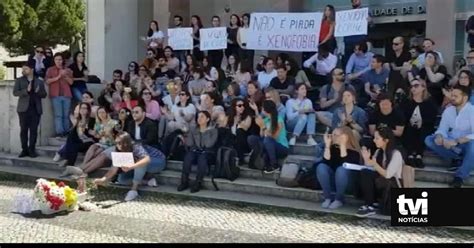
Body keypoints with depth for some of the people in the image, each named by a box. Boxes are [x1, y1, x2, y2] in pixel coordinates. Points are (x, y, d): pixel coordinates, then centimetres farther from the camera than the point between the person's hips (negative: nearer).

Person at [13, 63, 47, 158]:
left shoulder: (39, 81, 12)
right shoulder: (19, 80, 8)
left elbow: (44, 95, 9)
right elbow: (15, 92, -4)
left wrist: (38, 92, -12)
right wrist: (26, 90, -18)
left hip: (36, 109, 1)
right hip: (24, 108, 0)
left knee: (34, 130, 0)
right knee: (23, 130, 0)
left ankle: (32, 150, 4)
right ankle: (24, 150, 6)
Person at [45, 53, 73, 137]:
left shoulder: (68, 70, 18)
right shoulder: (50, 70, 12)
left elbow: (71, 82, 10)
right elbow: (47, 81, 0)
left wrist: (65, 76, -5)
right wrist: (58, 77, -9)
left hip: (66, 95, 2)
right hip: (56, 95, -2)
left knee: (66, 115, 0)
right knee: (58, 115, -8)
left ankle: (66, 132, 2)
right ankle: (59, 132, -10)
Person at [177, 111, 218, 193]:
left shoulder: (213, 130, 3)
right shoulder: (193, 130, 13)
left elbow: (209, 144, -13)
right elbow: (188, 143, 2)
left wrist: (206, 132, -9)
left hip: (208, 154, -3)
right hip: (195, 152, 3)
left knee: (202, 157, -38)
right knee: (188, 155, -32)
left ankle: (198, 183, -34)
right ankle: (184, 182, -30)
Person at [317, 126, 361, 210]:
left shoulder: (354, 151, -11)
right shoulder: (333, 147, 0)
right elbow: (326, 163, -13)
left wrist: (343, 145, -28)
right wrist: (327, 145, -18)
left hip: (348, 183, -4)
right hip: (333, 181, 4)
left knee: (341, 169, -34)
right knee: (321, 167, -23)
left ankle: (339, 199, -16)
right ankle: (328, 198, -13)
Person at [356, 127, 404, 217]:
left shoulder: (396, 154, -13)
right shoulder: (378, 152, 8)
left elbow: (387, 175, -21)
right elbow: (370, 169, 0)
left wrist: (375, 164, -27)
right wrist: (366, 160, -15)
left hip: (394, 186, -6)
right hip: (380, 182, 6)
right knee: (364, 172, -22)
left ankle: (371, 207, -20)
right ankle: (369, 205, -24)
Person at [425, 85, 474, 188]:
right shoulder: (448, 110, 2)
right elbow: (442, 129, 1)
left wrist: (457, 141, -35)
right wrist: (439, 137, -23)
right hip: (452, 145, 5)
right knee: (429, 140, -14)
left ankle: (459, 177, -27)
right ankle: (458, 158, -15)